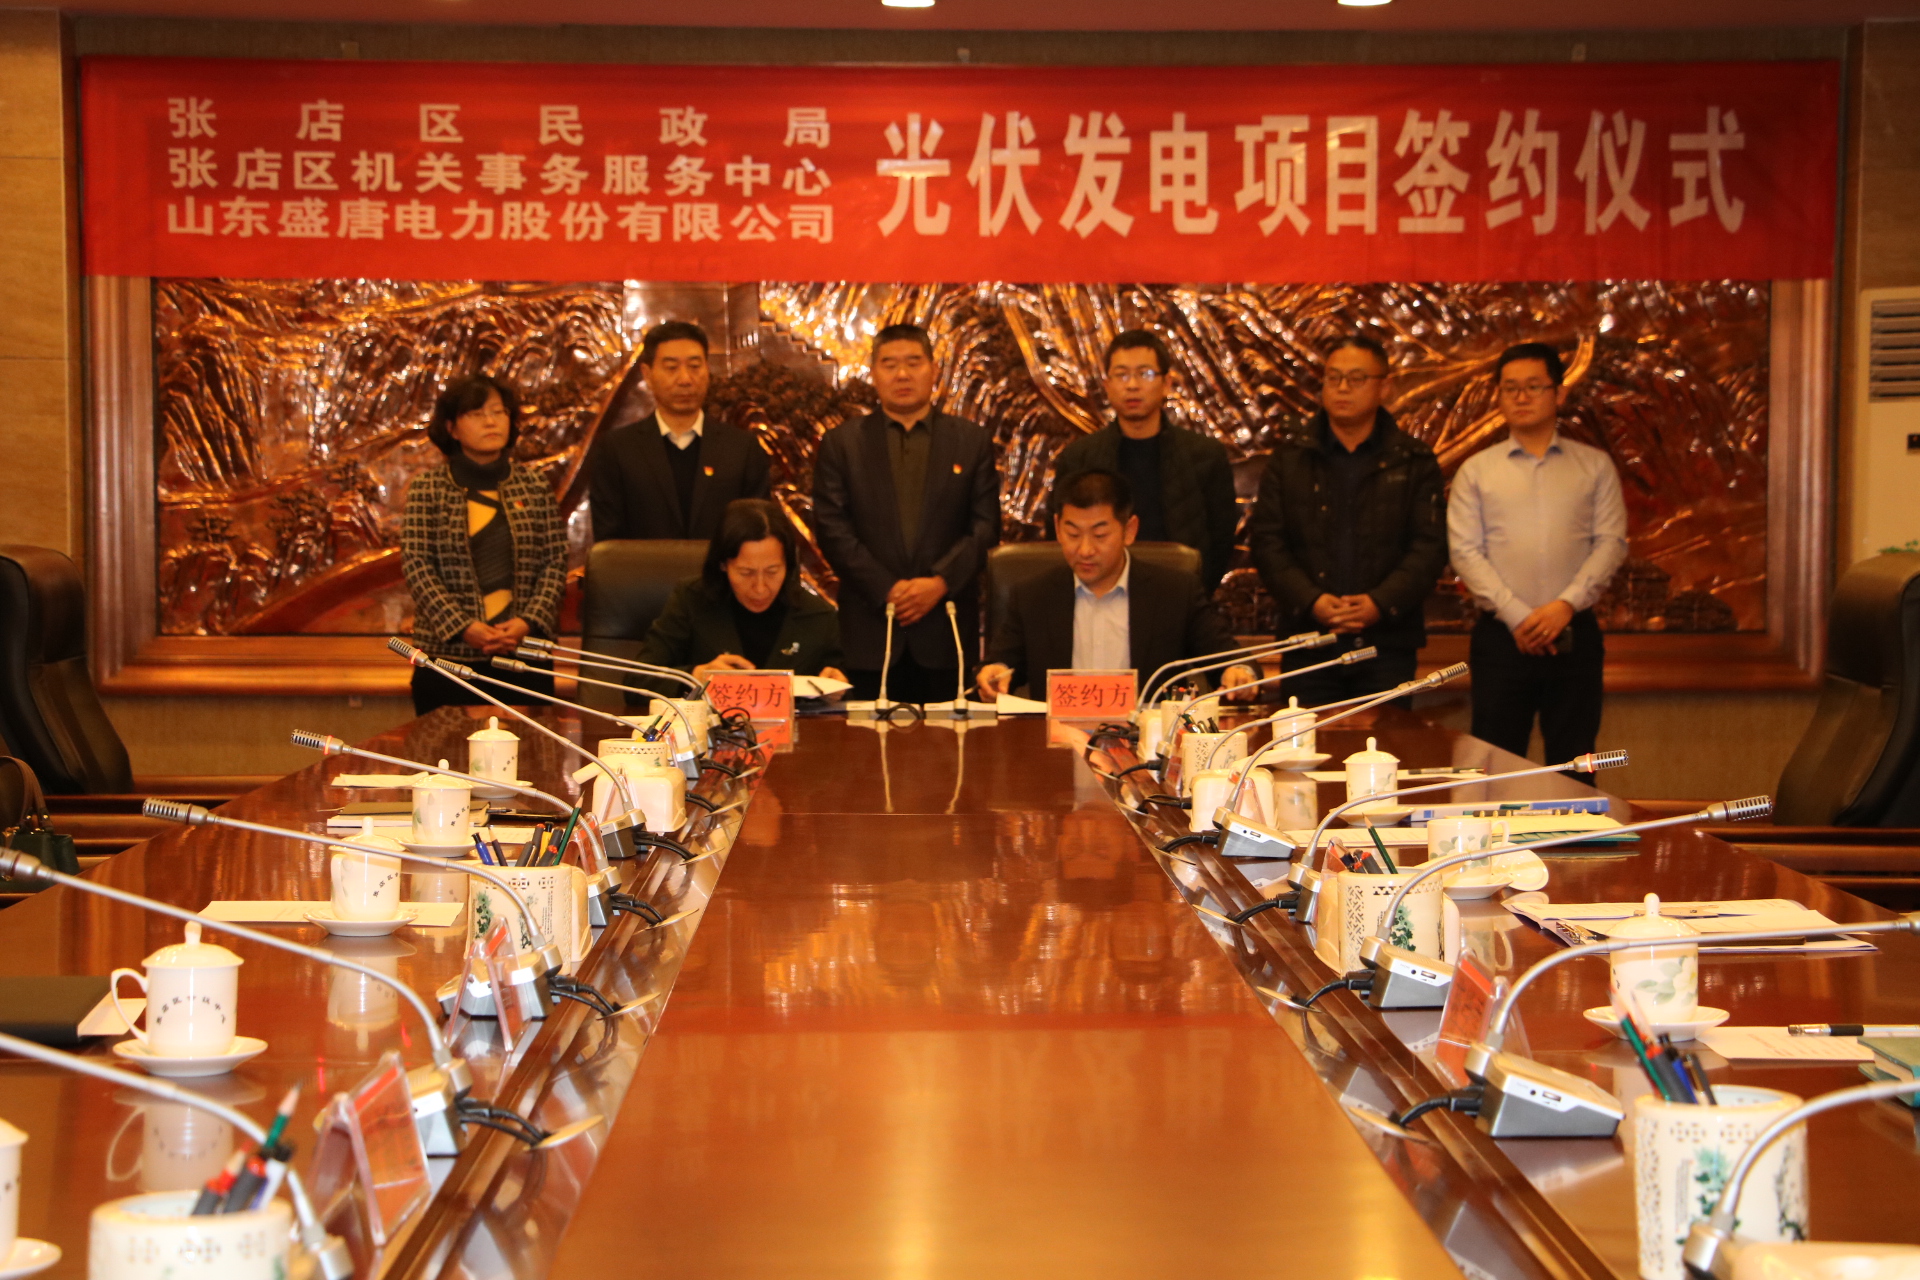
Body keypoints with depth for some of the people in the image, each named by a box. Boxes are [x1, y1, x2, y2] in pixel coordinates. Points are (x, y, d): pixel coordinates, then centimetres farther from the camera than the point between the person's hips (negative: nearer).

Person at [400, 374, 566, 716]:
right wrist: (461, 627, -15)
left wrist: (529, 622, -10)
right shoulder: (427, 489, 3)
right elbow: (416, 564, -4)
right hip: (448, 654, -2)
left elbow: (556, 562, 5)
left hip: (524, 649, 2)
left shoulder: (534, 486, 8)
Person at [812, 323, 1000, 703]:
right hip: (870, 632, 0)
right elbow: (832, 528, 0)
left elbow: (986, 526, 3)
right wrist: (886, 589, -10)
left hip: (946, 631, 0)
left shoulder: (972, 442, 10)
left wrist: (940, 582, -11)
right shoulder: (841, 443, 8)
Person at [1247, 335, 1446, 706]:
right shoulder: (1289, 457, 9)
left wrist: (1380, 602, -15)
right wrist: (1310, 600, -12)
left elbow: (1430, 546, 0)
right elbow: (1266, 540, 3)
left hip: (1387, 645, 0)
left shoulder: (1415, 463, 7)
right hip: (1307, 643, 1)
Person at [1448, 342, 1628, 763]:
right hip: (1501, 635, -1)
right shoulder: (1476, 471, 8)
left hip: (1575, 634, 1)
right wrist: (1516, 616, -11)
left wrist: (1566, 604, -12)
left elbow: (1611, 542, 2)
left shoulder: (1595, 466, 10)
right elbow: (1465, 552, 0)